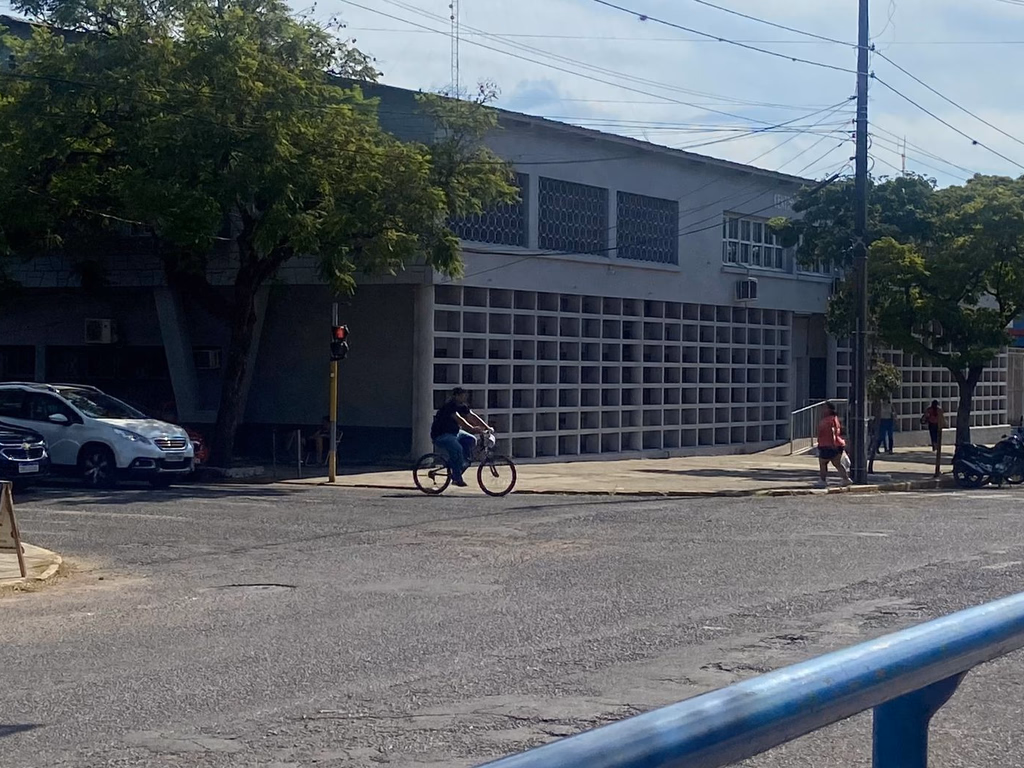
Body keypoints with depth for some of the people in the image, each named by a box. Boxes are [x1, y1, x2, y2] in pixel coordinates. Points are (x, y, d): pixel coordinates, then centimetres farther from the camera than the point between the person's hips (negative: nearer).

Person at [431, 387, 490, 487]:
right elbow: (459, 419, -37)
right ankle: (457, 478, -23)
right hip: (440, 435, -10)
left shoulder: (462, 406, 4)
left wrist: (487, 427, -14)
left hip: (454, 432, 10)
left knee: (471, 440, -5)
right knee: (457, 448, -32)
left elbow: (472, 417, -2)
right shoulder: (449, 406, -23)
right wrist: (472, 429, -49)